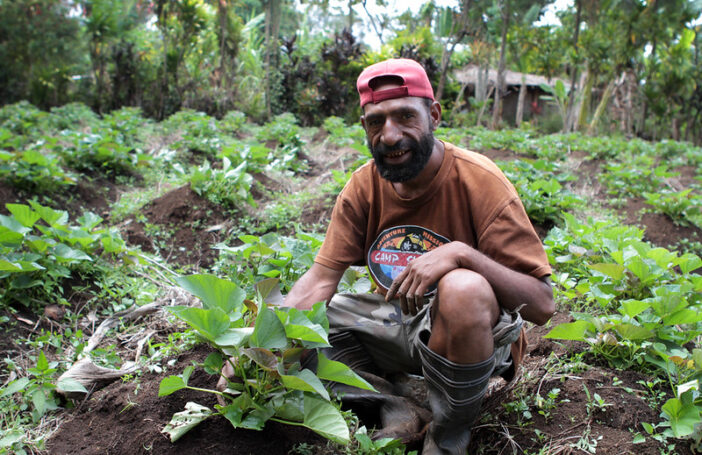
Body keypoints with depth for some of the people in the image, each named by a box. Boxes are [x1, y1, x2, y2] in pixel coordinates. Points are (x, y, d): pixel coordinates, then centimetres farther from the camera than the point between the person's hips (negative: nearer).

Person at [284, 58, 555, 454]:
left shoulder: (479, 180, -19)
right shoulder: (363, 187, -4)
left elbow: (542, 305, -22)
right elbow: (320, 280, -7)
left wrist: (460, 253, -36)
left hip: (476, 331, -5)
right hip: (400, 321, 5)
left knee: (463, 289, -38)